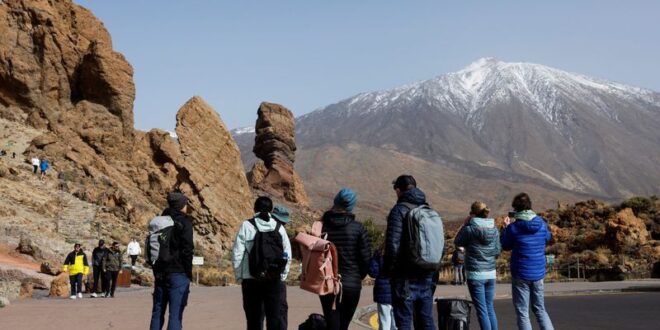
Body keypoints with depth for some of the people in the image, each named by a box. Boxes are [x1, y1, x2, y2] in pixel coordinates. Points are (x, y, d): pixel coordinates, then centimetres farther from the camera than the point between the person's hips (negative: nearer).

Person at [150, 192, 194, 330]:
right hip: (178, 273, -7)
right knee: (175, 314, -7)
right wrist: (188, 272, -5)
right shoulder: (184, 222, -7)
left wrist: (156, 269, 18)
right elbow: (187, 249, -13)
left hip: (160, 273, 7)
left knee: (157, 313, 13)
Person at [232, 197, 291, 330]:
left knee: (254, 318, 7)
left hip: (251, 279, -2)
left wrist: (239, 275, 4)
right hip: (274, 279, 2)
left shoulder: (247, 226, -3)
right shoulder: (279, 227, 5)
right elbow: (287, 254, 6)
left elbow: (237, 253, -6)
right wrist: (283, 275, 15)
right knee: (275, 315, 5)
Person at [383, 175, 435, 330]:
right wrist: (433, 268, 17)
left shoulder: (400, 210, -9)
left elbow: (393, 244, -17)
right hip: (426, 276, 6)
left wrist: (389, 268, -5)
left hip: (405, 277, -6)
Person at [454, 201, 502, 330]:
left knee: (482, 310, 1)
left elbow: (457, 242, 3)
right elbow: (497, 251, 8)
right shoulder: (494, 230, 0)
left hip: (476, 274, -5)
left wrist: (464, 225, 7)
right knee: (490, 308, 16)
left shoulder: (470, 229, -14)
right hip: (491, 273, 5)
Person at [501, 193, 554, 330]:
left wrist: (506, 227, 12)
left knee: (522, 313, 4)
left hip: (520, 274, -4)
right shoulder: (541, 223, -2)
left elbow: (505, 246, 1)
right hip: (538, 273, 4)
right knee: (540, 309, 19)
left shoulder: (513, 227, -13)